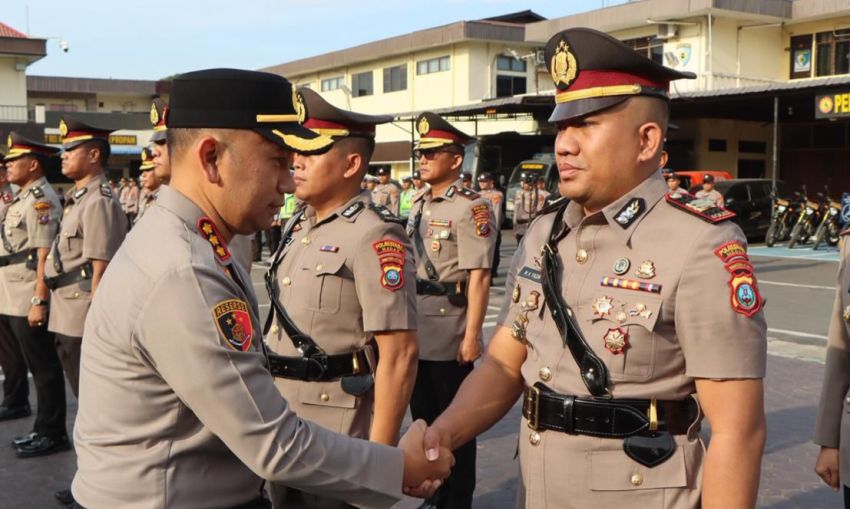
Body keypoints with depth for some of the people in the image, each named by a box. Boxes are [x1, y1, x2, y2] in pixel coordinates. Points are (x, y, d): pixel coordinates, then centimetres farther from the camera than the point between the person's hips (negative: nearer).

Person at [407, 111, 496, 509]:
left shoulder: (471, 208, -13)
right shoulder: (418, 205, 11)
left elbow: (478, 278, -18)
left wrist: (472, 336, -21)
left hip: (450, 337, -8)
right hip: (416, 333, 8)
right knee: (423, 417, 17)